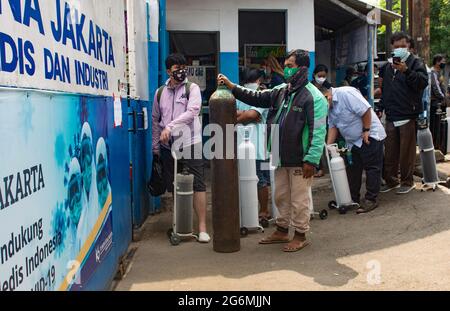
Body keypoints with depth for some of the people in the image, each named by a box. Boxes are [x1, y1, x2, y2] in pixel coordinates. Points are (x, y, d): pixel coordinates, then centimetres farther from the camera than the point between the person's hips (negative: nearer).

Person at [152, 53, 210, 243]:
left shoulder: (192, 88, -1)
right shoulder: (160, 92, 11)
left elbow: (192, 111, -17)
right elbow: (156, 120, 16)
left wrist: (170, 127, -23)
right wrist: (155, 146, 14)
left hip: (190, 143, -4)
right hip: (168, 147, 4)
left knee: (198, 185, -7)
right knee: (174, 188, 10)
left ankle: (202, 227, -3)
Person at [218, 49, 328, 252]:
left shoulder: (313, 97, -15)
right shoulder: (282, 91, 10)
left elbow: (318, 131, -19)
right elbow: (256, 98, 13)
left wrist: (311, 160, -22)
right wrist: (231, 86, 5)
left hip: (300, 160, -8)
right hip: (281, 158, 8)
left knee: (299, 199, 4)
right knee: (281, 196, 18)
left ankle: (300, 236, 20)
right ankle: (282, 231, 34)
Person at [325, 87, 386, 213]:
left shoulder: (345, 94, -22)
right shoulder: (330, 106, 6)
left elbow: (366, 110, -25)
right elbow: (332, 126, 7)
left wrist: (366, 131, -21)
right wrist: (328, 146, -3)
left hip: (370, 136, -9)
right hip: (353, 140, 9)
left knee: (372, 168, -3)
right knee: (352, 169, 12)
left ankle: (371, 199, 2)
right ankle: (353, 198, 22)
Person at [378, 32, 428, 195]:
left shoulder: (415, 62, -2)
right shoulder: (389, 66, 18)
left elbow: (423, 82, -18)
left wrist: (406, 70, -28)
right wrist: (381, 108, 22)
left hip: (408, 116, -6)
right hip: (391, 117, 6)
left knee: (407, 151, 0)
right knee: (390, 151, 10)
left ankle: (407, 181, 13)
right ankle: (391, 180, 21)